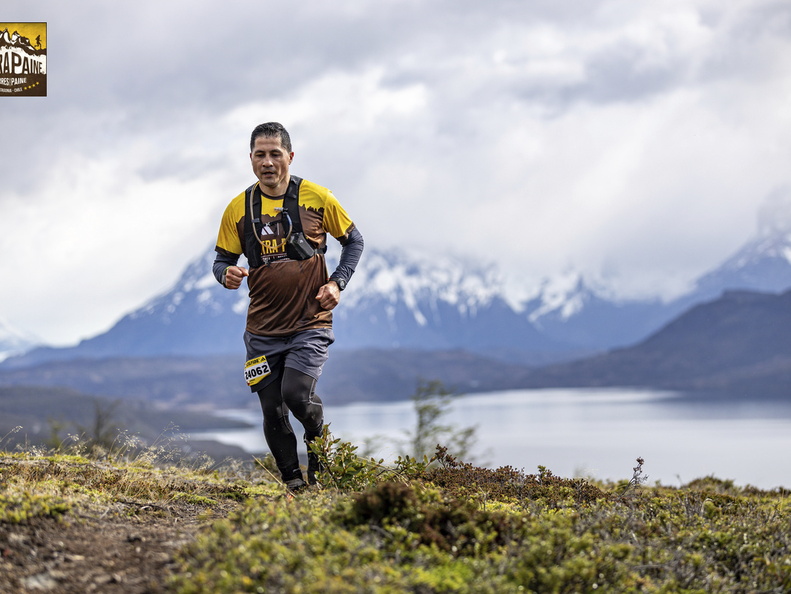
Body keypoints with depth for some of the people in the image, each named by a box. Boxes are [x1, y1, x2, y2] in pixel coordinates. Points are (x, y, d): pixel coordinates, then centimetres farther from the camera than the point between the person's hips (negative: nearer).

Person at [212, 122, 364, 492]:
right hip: (262, 330, 3)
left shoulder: (317, 198, -3)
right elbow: (222, 260, 9)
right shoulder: (238, 209, 2)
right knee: (272, 411, 2)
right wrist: (227, 274, -15)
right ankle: (294, 484, 21)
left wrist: (337, 283, -5)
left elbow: (353, 241, 8)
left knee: (296, 394, -19)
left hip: (311, 324, -3)